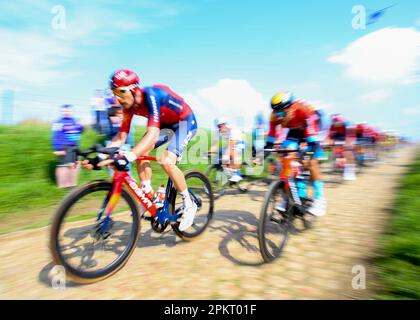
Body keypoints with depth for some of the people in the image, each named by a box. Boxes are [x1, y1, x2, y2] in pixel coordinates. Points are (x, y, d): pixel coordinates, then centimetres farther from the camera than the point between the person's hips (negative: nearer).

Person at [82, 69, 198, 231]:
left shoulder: (151, 96, -33)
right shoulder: (129, 105, -10)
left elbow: (153, 134, -45)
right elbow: (121, 137, -11)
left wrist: (127, 157, -56)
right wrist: (100, 158, -22)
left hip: (185, 122, -7)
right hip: (166, 124, 8)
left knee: (167, 161, -25)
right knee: (140, 151, -11)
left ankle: (189, 205, -6)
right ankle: (149, 197, 3)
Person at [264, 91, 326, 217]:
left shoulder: (303, 109, -37)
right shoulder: (275, 115, -23)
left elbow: (312, 131, -40)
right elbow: (272, 133, -17)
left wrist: (311, 148, -51)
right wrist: (266, 148, -24)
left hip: (311, 129, -4)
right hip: (294, 131, 4)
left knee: (311, 161, -18)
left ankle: (320, 198, -5)